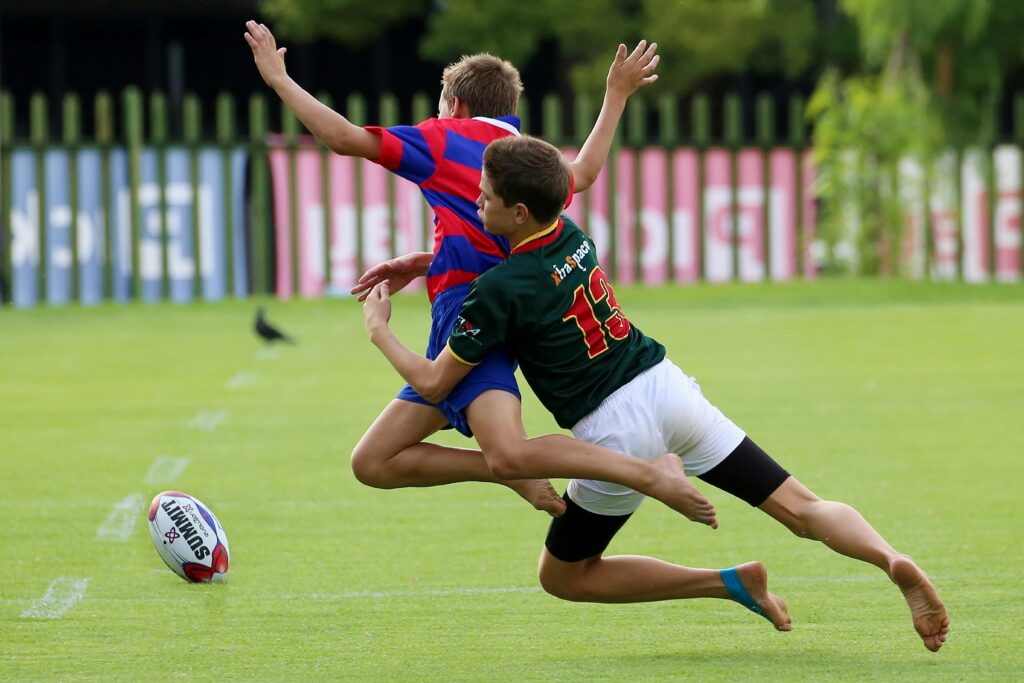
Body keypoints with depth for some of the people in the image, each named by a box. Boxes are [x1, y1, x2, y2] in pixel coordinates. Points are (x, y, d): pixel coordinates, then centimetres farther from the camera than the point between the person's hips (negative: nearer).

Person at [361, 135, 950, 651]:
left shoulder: (500, 291, -15)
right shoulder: (572, 235, 5)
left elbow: (433, 381, -5)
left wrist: (379, 330, 10)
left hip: (616, 433, -6)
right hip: (667, 388, 6)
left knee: (563, 576, 12)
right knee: (801, 507, 4)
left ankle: (730, 584, 0)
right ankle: (892, 560, -25)